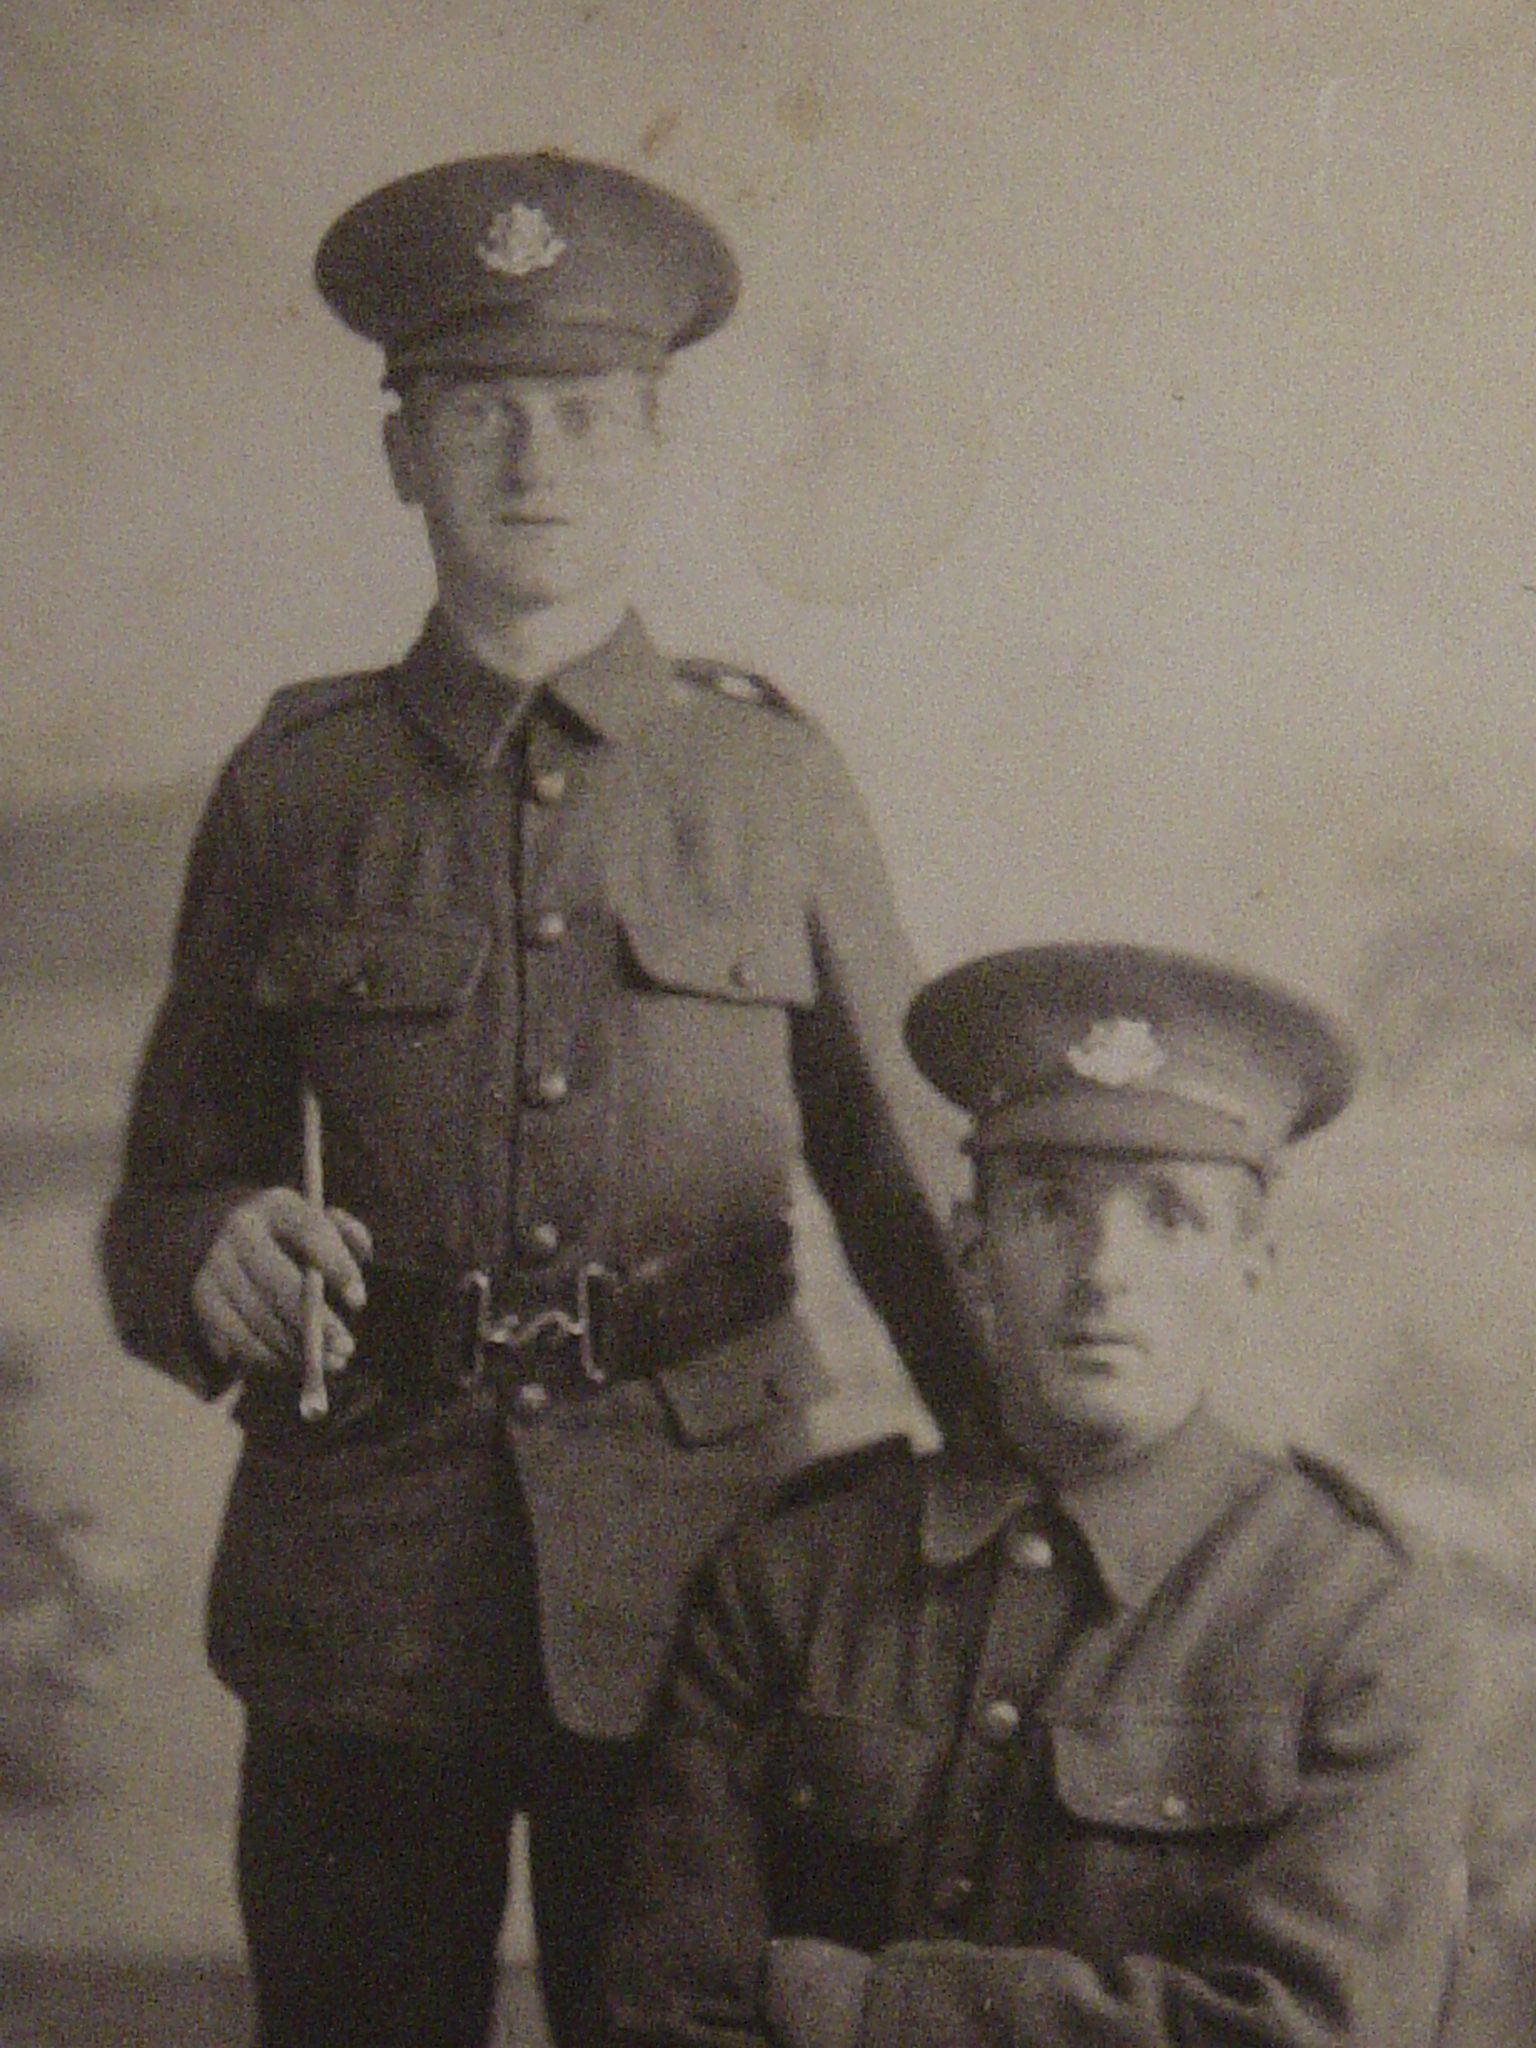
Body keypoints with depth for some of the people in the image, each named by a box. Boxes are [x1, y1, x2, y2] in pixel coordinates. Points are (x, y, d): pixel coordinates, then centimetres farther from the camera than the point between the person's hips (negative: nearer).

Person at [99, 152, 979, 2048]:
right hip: (357, 1596, 0)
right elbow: (164, 1194, 9)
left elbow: (905, 1182, 9)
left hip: (694, 1586, 0)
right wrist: (216, 1258, -14)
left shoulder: (774, 779, 5)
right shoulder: (292, 787, 5)